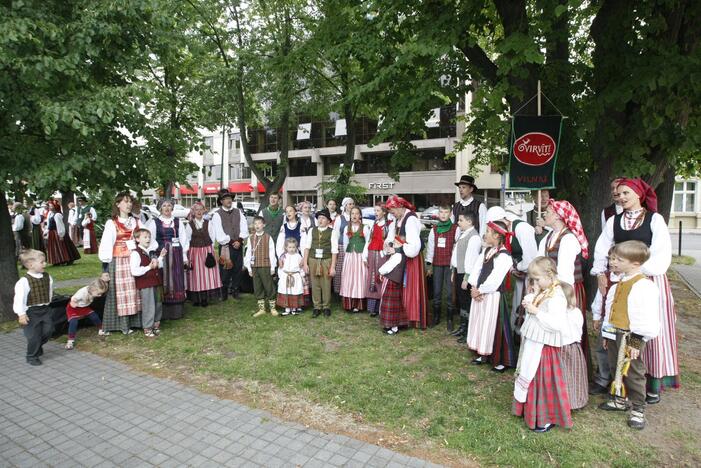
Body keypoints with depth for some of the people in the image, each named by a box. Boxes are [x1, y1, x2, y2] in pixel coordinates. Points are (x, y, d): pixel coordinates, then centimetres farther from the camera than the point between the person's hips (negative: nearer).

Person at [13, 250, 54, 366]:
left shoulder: (47, 277, 0)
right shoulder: (24, 281, -19)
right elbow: (19, 298, -18)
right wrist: (21, 314, -18)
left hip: (45, 310, 5)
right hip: (31, 312, -5)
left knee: (48, 330, 8)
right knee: (33, 335, 2)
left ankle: (38, 345, 38)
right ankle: (31, 357, 22)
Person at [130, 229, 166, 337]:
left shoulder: (151, 252, 12)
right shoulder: (135, 253, -13)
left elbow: (159, 266, 20)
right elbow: (134, 271, -22)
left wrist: (161, 257, 7)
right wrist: (149, 267, -26)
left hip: (156, 282, 8)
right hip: (144, 285, -8)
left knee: (158, 304, 16)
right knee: (148, 307, -2)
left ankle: (156, 324, 32)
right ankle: (147, 328, 12)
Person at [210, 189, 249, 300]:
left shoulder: (238, 212, 11)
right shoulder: (217, 214, -2)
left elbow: (244, 228, 4)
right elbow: (219, 233, -8)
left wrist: (239, 240, -10)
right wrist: (231, 242, -11)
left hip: (238, 246, 4)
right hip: (225, 246, -4)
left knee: (237, 269, 7)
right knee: (225, 270, -3)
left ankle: (235, 290, 20)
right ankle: (224, 293, 9)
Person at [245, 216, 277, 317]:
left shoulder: (268, 237, -2)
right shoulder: (251, 238, 7)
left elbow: (272, 253, -2)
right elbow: (248, 253, 8)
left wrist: (272, 267, -4)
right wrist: (249, 268, 5)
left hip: (265, 266, -4)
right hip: (254, 267, 4)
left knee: (269, 287, 2)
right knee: (257, 288, 9)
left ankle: (272, 308, 14)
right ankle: (261, 309, 19)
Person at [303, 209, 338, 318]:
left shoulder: (332, 232, 0)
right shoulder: (312, 230, 7)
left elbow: (334, 250, -3)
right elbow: (307, 247, 5)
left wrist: (333, 267, -7)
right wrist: (305, 263, 0)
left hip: (326, 260, -2)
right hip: (313, 260, 2)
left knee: (326, 285, 4)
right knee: (315, 285, 7)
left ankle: (326, 307, 20)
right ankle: (317, 308, 20)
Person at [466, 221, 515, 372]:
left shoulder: (504, 256, -17)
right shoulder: (486, 251, 10)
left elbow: (494, 281, -20)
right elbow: (476, 270, 7)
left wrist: (479, 291, -10)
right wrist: (474, 288, -5)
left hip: (493, 296, -8)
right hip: (479, 294, 8)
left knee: (493, 326, 0)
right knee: (480, 324, 15)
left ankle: (501, 360, 13)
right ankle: (483, 354, 30)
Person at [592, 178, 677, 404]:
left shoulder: (655, 219, -2)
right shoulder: (614, 221, 8)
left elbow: (661, 253, -10)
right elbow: (602, 249, 6)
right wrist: (600, 273, -7)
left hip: (650, 280, -3)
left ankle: (653, 385, 14)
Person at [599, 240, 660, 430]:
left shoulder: (644, 286, -18)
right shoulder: (619, 283, 7)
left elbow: (647, 318, -18)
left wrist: (636, 342, -17)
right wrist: (608, 333, 18)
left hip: (631, 337, -8)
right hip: (615, 334, 8)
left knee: (634, 373, 6)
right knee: (617, 369, 20)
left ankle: (638, 409, 21)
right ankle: (619, 400, 36)